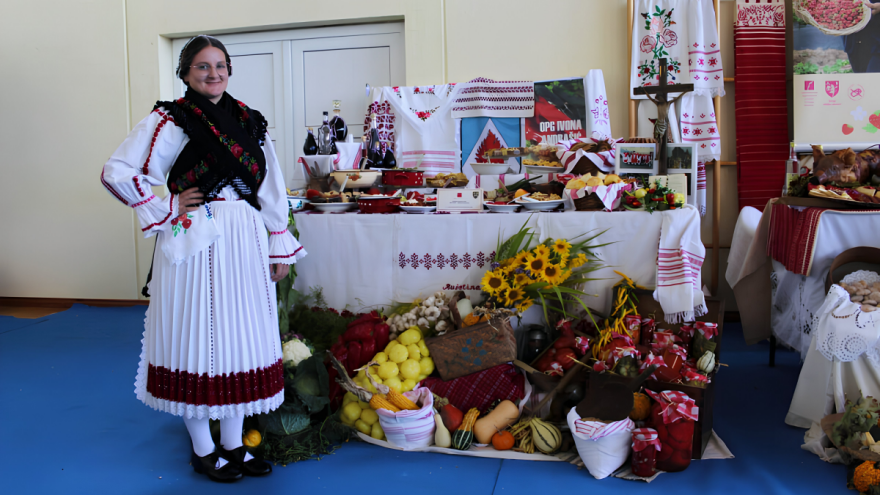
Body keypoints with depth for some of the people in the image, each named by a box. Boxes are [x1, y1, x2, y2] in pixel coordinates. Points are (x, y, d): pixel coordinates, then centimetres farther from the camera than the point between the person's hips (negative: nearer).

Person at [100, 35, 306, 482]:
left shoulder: (249, 121, 11)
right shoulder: (170, 121, -4)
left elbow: (271, 189, 12)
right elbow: (116, 172, -10)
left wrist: (279, 248, 10)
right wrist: (168, 209, -8)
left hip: (245, 244, 5)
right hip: (196, 244, -5)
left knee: (241, 337, 9)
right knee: (198, 340, 3)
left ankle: (233, 445, 24)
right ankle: (202, 450, 20)